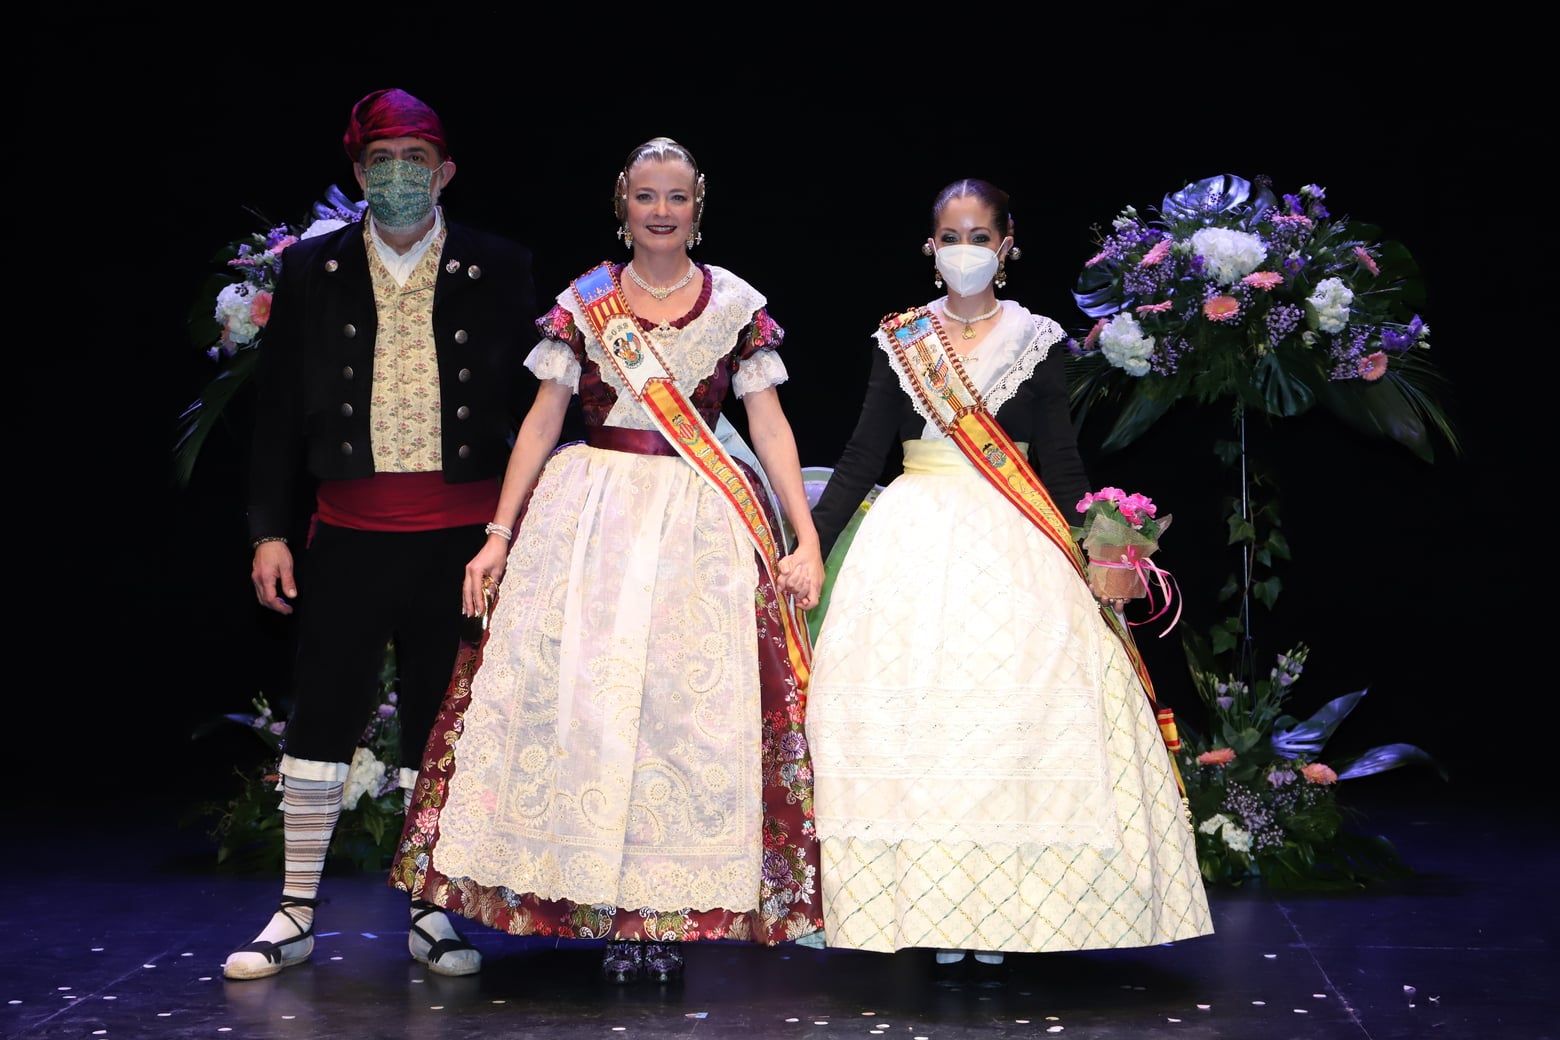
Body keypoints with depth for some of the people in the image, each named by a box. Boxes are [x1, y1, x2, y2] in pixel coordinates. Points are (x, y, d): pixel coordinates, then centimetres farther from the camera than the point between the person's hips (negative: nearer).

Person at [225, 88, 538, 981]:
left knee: (438, 729, 7)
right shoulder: (311, 272, 6)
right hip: (350, 535, 1)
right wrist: (270, 530, 4)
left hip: (462, 538, -1)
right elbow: (282, 410, 8)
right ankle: (297, 915, 15)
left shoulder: (500, 271, 3)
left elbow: (530, 404, 4)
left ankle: (432, 915, 18)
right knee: (322, 722, 3)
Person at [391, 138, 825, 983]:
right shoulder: (582, 303, 5)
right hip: (590, 514, 0)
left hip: (702, 525, 0)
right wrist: (500, 534, 0)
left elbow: (769, 424, 5)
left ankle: (670, 912, 5)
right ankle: (606, 904, 6)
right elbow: (542, 419, 6)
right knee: (583, 690, -4)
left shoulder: (737, 305, 5)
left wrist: (807, 537, -2)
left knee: (692, 701, -3)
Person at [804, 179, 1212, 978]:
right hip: (914, 543, 1)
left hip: (1011, 548, -1)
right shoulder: (899, 340, 7)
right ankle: (931, 911, 2)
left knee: (1011, 714, -7)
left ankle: (997, 915, 0)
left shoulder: (1037, 341, 5)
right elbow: (861, 458, 7)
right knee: (913, 711, -5)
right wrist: (809, 547, 1)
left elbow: (1062, 465, 3)